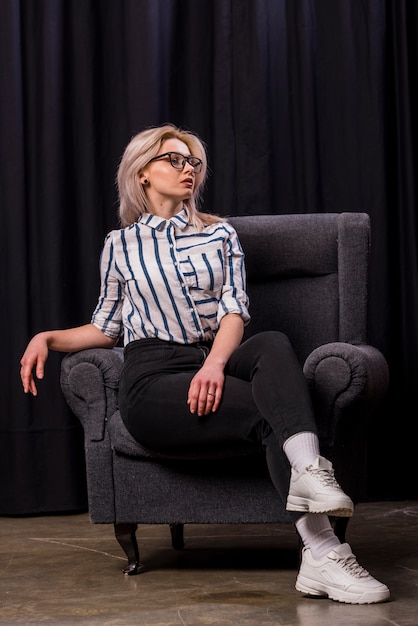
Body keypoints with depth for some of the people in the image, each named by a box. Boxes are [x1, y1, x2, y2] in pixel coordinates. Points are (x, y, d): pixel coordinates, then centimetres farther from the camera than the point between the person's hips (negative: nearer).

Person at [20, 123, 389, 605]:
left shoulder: (220, 233, 19)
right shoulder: (120, 245, 17)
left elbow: (235, 309, 4)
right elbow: (107, 327, 25)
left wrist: (215, 363, -17)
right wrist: (48, 338, 6)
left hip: (214, 363, 2)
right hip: (153, 378, -2)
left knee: (273, 345, -35)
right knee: (273, 409, -30)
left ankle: (309, 471, -56)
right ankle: (321, 552, -46)